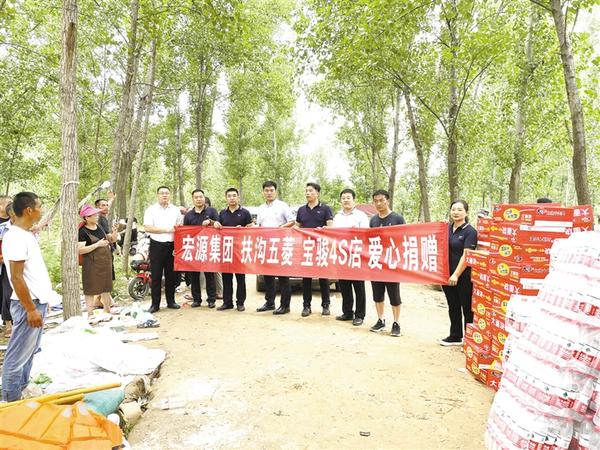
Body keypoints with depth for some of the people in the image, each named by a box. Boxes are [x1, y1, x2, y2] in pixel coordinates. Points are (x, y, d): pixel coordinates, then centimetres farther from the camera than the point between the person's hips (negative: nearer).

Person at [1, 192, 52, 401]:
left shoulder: (26, 234, 10)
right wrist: (31, 309, -20)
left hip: (37, 301, 10)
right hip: (28, 304, -10)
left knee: (28, 353, 18)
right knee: (18, 356, 0)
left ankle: (20, 395, 30)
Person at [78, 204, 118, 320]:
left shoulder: (99, 227, 8)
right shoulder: (83, 232, -14)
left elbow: (111, 240, 17)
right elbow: (80, 250, -22)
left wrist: (114, 232, -3)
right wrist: (97, 244, -23)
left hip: (105, 262, 7)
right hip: (92, 265, -7)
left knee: (106, 287, 17)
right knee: (90, 289, 2)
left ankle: (107, 310, 32)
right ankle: (90, 314, 12)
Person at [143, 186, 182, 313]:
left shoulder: (176, 210, 10)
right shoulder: (151, 210, 0)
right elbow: (147, 228, -9)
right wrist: (166, 229, -12)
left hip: (171, 245, 3)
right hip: (156, 245, -3)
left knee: (171, 275, 9)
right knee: (156, 276, 0)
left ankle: (171, 301, 20)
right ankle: (155, 304, 7)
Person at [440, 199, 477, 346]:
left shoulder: (470, 231, -9)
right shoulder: (447, 228, 9)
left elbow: (466, 255, -18)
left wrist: (456, 275, -24)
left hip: (463, 276, -6)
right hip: (447, 275, 7)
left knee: (467, 308, 4)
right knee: (453, 307, 17)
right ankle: (455, 337, 31)